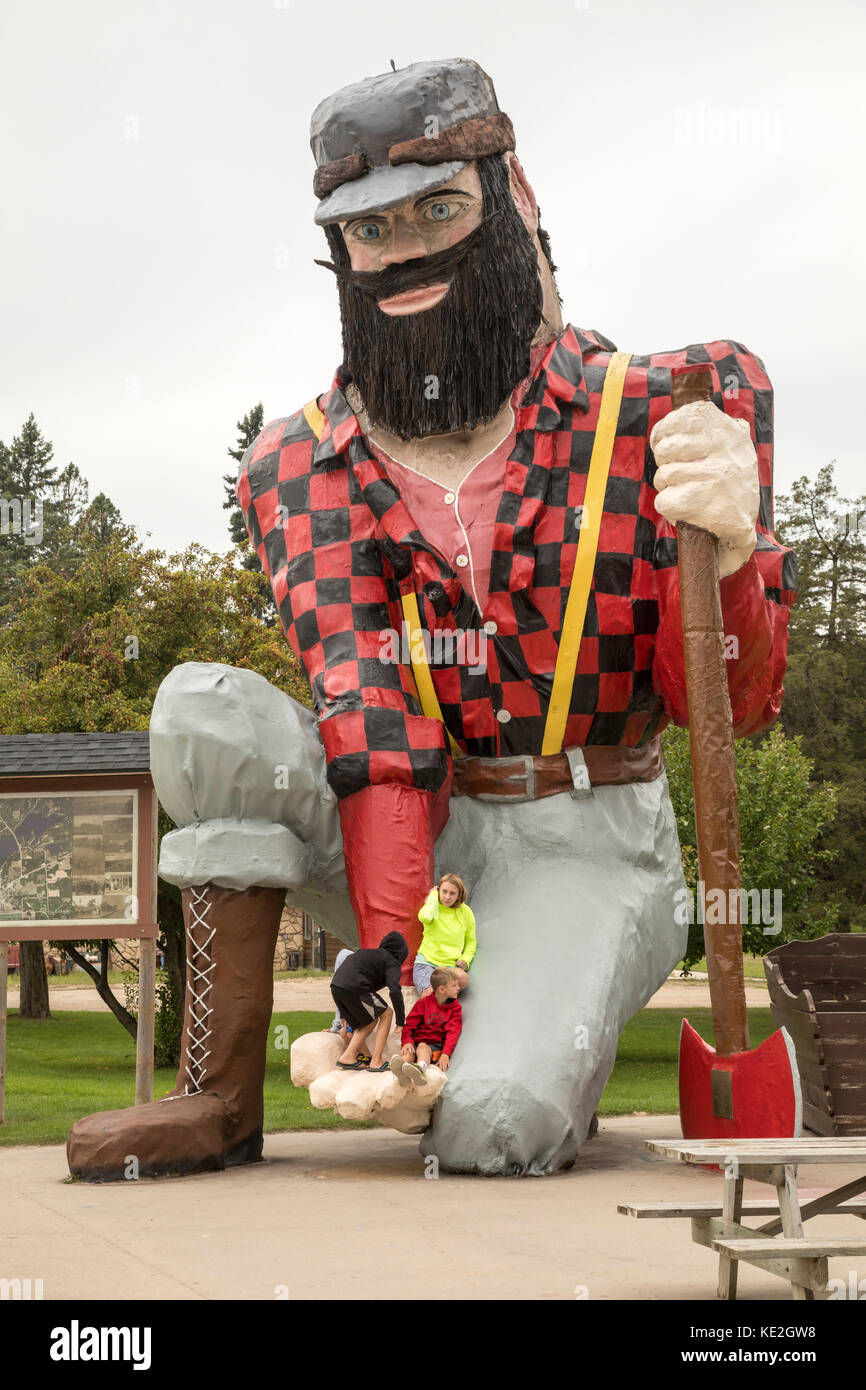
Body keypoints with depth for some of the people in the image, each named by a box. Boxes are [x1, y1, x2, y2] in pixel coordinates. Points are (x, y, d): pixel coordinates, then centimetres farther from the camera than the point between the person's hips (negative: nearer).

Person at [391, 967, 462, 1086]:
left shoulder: (455, 1008, 10)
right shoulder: (424, 1002, 10)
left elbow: (452, 1033, -2)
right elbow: (409, 1025, 6)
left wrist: (446, 1054, -19)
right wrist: (407, 1042, -16)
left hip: (435, 1045, -2)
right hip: (416, 1041, 2)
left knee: (423, 1047, -36)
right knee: (407, 1052, -32)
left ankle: (420, 1069, -72)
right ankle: (401, 1072, -68)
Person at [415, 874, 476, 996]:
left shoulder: (465, 912, 6)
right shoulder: (433, 906, 1)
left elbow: (471, 940, 19)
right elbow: (425, 917, -26)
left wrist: (466, 959, 1)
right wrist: (433, 896, -10)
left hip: (452, 965, 4)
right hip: (427, 960, -4)